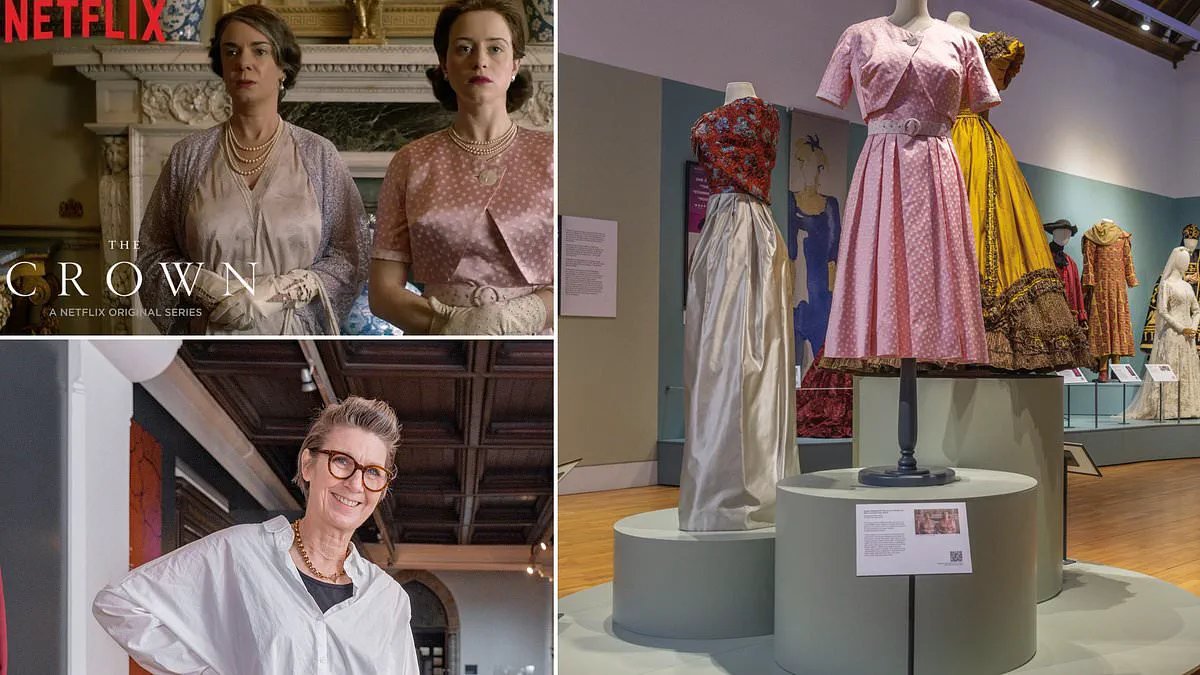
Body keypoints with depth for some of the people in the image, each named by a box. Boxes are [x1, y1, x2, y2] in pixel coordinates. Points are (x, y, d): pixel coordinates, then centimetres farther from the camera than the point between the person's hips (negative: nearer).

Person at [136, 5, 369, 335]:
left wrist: (276, 293, -16)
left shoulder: (318, 154, -3)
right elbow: (153, 256, 2)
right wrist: (212, 290, -15)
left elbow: (349, 259, -5)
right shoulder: (189, 155, -1)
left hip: (292, 346, -1)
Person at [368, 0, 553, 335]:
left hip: (534, 334, 0)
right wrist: (447, 322, -17)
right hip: (438, 339, 0)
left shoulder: (549, 154, -1)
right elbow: (383, 291, 0)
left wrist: (523, 314, -20)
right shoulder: (411, 162, 1)